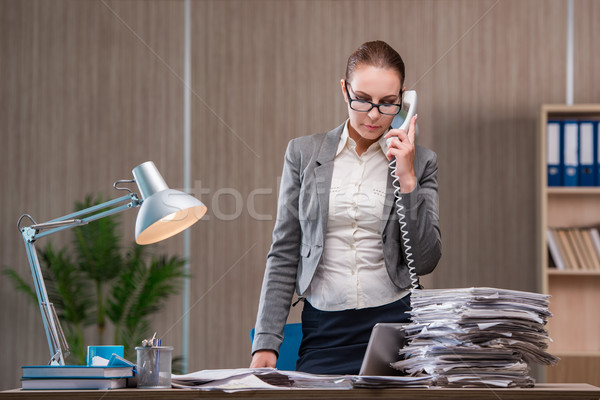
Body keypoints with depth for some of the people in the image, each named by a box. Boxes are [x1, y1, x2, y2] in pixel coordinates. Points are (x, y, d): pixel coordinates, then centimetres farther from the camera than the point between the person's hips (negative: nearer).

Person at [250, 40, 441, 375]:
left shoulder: (420, 161, 5)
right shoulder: (304, 153, 6)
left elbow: (425, 261, -1)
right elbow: (284, 255, 7)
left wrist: (407, 180, -9)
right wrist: (266, 343, 0)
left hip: (393, 323, 0)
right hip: (322, 331, 1)